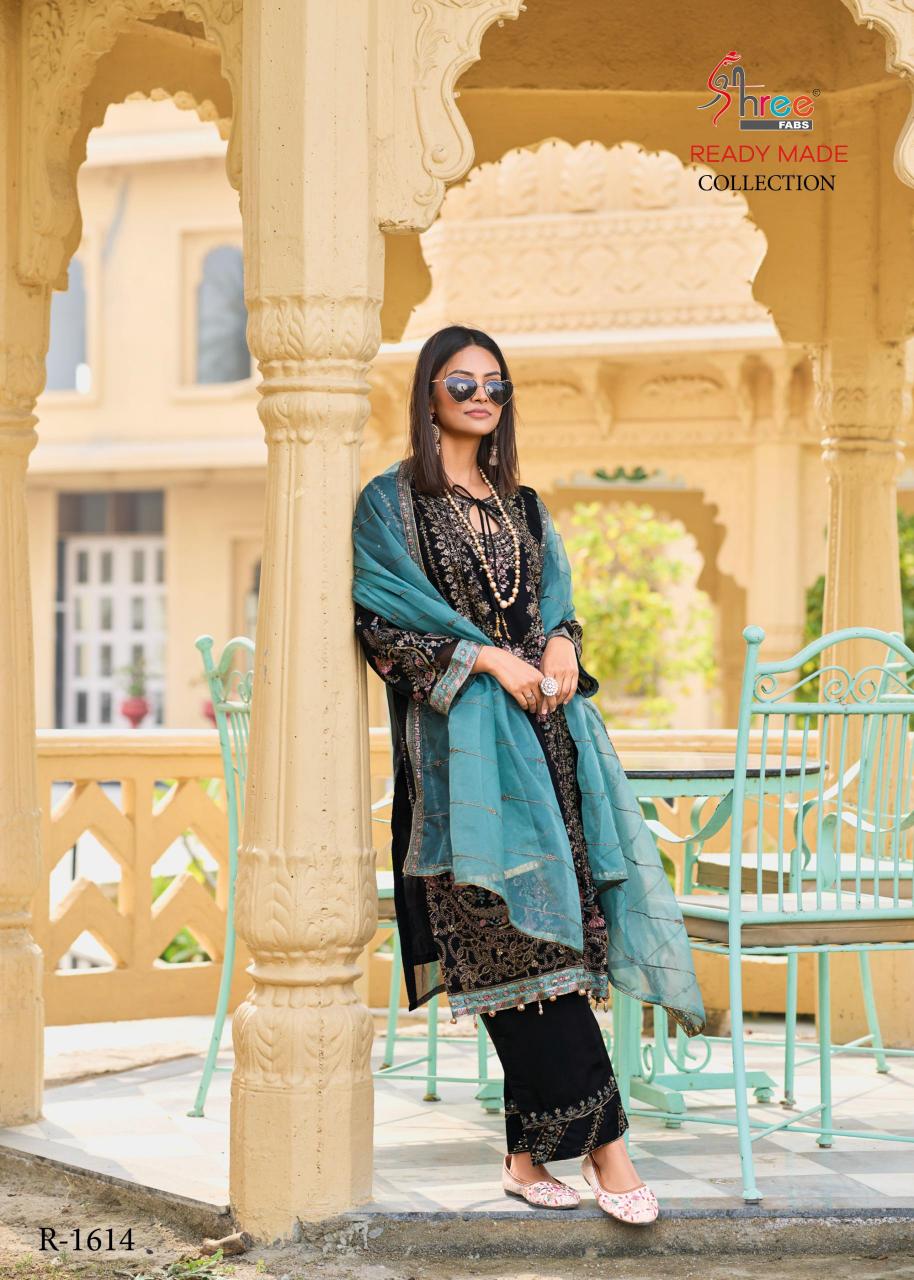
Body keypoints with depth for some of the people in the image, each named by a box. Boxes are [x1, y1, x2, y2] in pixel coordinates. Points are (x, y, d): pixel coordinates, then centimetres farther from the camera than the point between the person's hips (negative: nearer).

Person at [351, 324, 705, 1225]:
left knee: (539, 933, 0)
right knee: (517, 935, -10)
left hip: (542, 724, 6)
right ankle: (600, 1144, -9)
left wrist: (560, 643, -2)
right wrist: (486, 658, -13)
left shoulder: (521, 506, 19)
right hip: (458, 737, -5)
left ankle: (531, 1151, 4)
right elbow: (381, 625, -5)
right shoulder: (392, 502, 1)